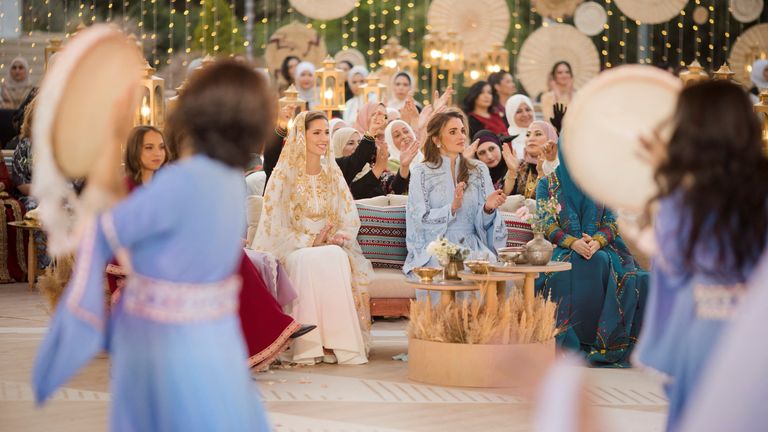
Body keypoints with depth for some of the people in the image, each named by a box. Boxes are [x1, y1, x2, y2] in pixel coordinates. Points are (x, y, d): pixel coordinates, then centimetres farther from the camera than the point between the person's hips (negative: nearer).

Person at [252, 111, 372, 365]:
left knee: (336, 258, -34)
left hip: (330, 247, 3)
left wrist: (340, 236, -13)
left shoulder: (333, 174, 14)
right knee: (309, 262, -38)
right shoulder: (284, 175, 0)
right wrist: (311, 242, -18)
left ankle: (339, 341, -36)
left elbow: (350, 218, 10)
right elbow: (275, 225, -6)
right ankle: (308, 345, -39)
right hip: (291, 248, -3)